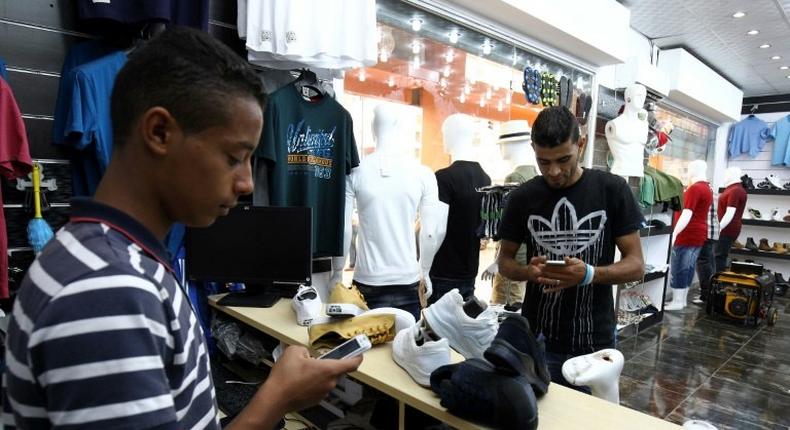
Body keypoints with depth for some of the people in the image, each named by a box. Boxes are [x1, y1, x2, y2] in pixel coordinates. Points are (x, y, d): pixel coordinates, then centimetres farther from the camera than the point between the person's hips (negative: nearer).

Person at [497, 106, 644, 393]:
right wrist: (529, 271, -16)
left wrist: (589, 274, -23)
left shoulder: (612, 190, -7)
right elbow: (505, 261, 6)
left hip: (595, 342, 0)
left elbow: (636, 265, -4)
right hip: (537, 340, 1)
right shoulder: (522, 198, -3)